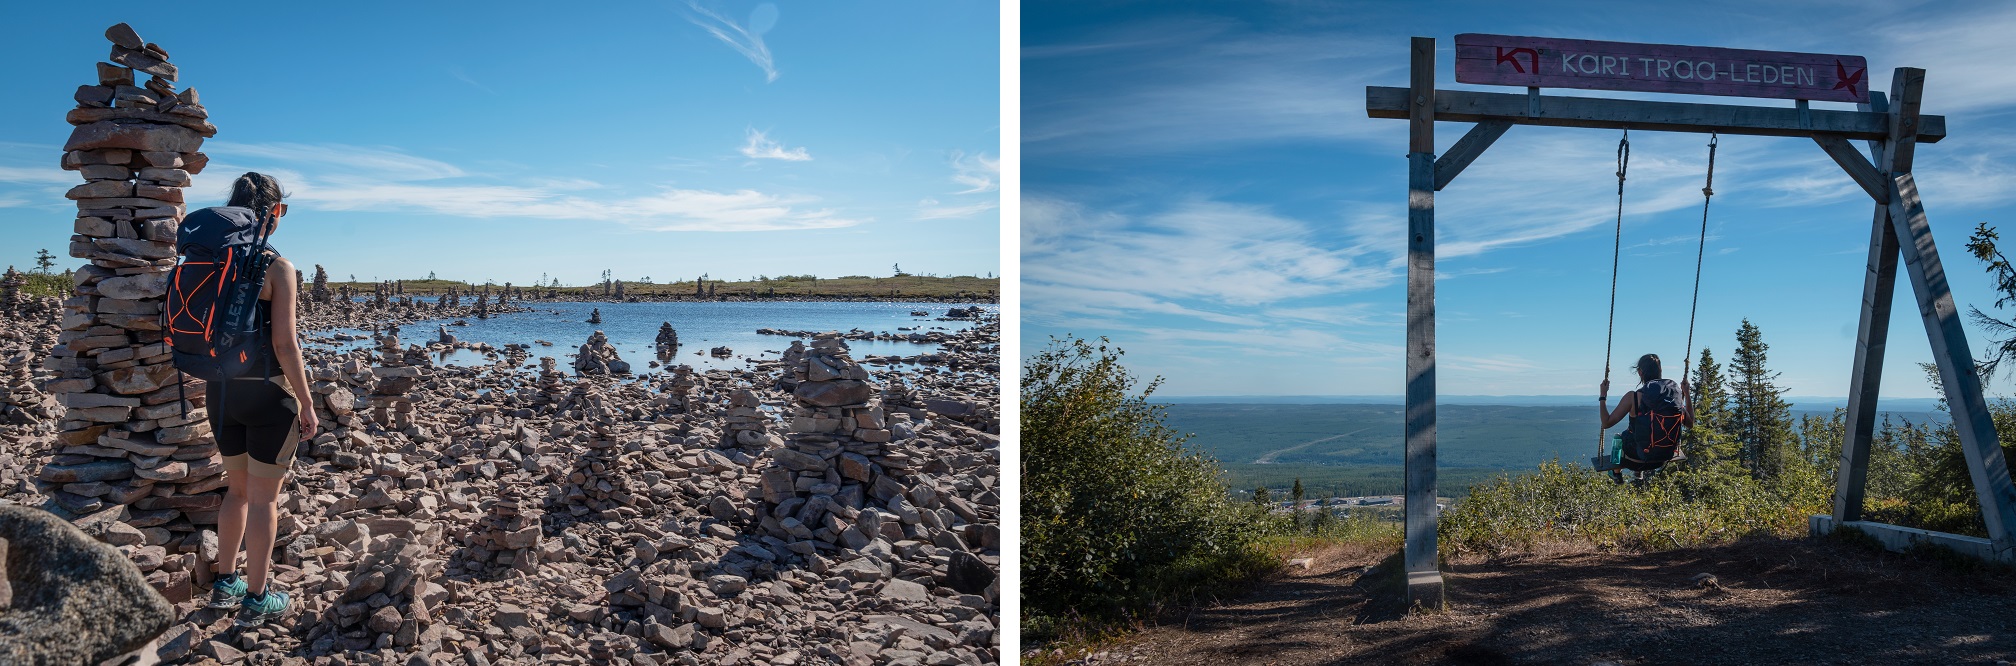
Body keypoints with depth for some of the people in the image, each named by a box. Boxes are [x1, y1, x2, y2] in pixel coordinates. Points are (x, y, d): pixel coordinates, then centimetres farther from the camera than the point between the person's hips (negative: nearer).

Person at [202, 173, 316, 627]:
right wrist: (306, 403, -10)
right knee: (264, 499, 6)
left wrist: (218, 384, 20)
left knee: (238, 489, 23)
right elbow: (284, 343, -18)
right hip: (266, 391, -6)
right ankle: (257, 600, 14)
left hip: (222, 389, 6)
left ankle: (225, 584, 32)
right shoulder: (277, 268, -15)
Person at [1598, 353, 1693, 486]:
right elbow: (1690, 422, 5)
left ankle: (1616, 473, 54)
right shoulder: (1675, 394, -9)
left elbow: (1606, 423, -18)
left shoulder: (1633, 397, -21)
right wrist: (1686, 394, 13)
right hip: (1664, 458, 4)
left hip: (1635, 460, -4)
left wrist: (1603, 396, -7)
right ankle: (1639, 476, 50)